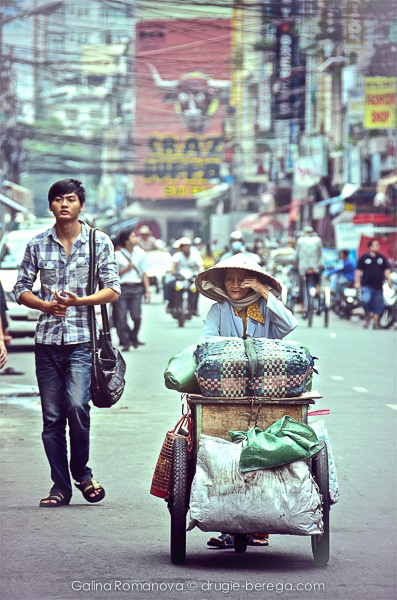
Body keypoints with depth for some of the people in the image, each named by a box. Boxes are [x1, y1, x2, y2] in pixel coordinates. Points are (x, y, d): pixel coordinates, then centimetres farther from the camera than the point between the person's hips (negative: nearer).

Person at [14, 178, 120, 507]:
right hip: (47, 338, 2)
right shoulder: (37, 244, 9)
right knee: (52, 416, 2)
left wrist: (78, 301, -14)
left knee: (76, 405, -18)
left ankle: (81, 472, 5)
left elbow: (112, 290, 2)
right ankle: (60, 486, 10)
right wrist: (46, 305, -8)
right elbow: (21, 288, 11)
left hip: (82, 338, -2)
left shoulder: (99, 242, 4)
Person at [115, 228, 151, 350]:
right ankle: (125, 341, 3)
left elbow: (144, 274, 15)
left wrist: (147, 290, 9)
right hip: (123, 288, -1)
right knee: (121, 316, -7)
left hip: (137, 288, 1)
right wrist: (127, 268, -7)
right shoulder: (117, 255, 4)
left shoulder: (140, 253, 12)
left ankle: (134, 338, 16)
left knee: (136, 316, -8)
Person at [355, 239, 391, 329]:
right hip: (367, 285, -3)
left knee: (378, 304, 4)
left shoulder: (382, 258, 10)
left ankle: (375, 322, 12)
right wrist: (357, 282, -4)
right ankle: (367, 317, 5)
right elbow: (358, 271, 4)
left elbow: (386, 271, 12)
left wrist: (389, 281, 0)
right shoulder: (364, 257, 2)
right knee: (366, 301, -19)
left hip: (378, 286, 3)